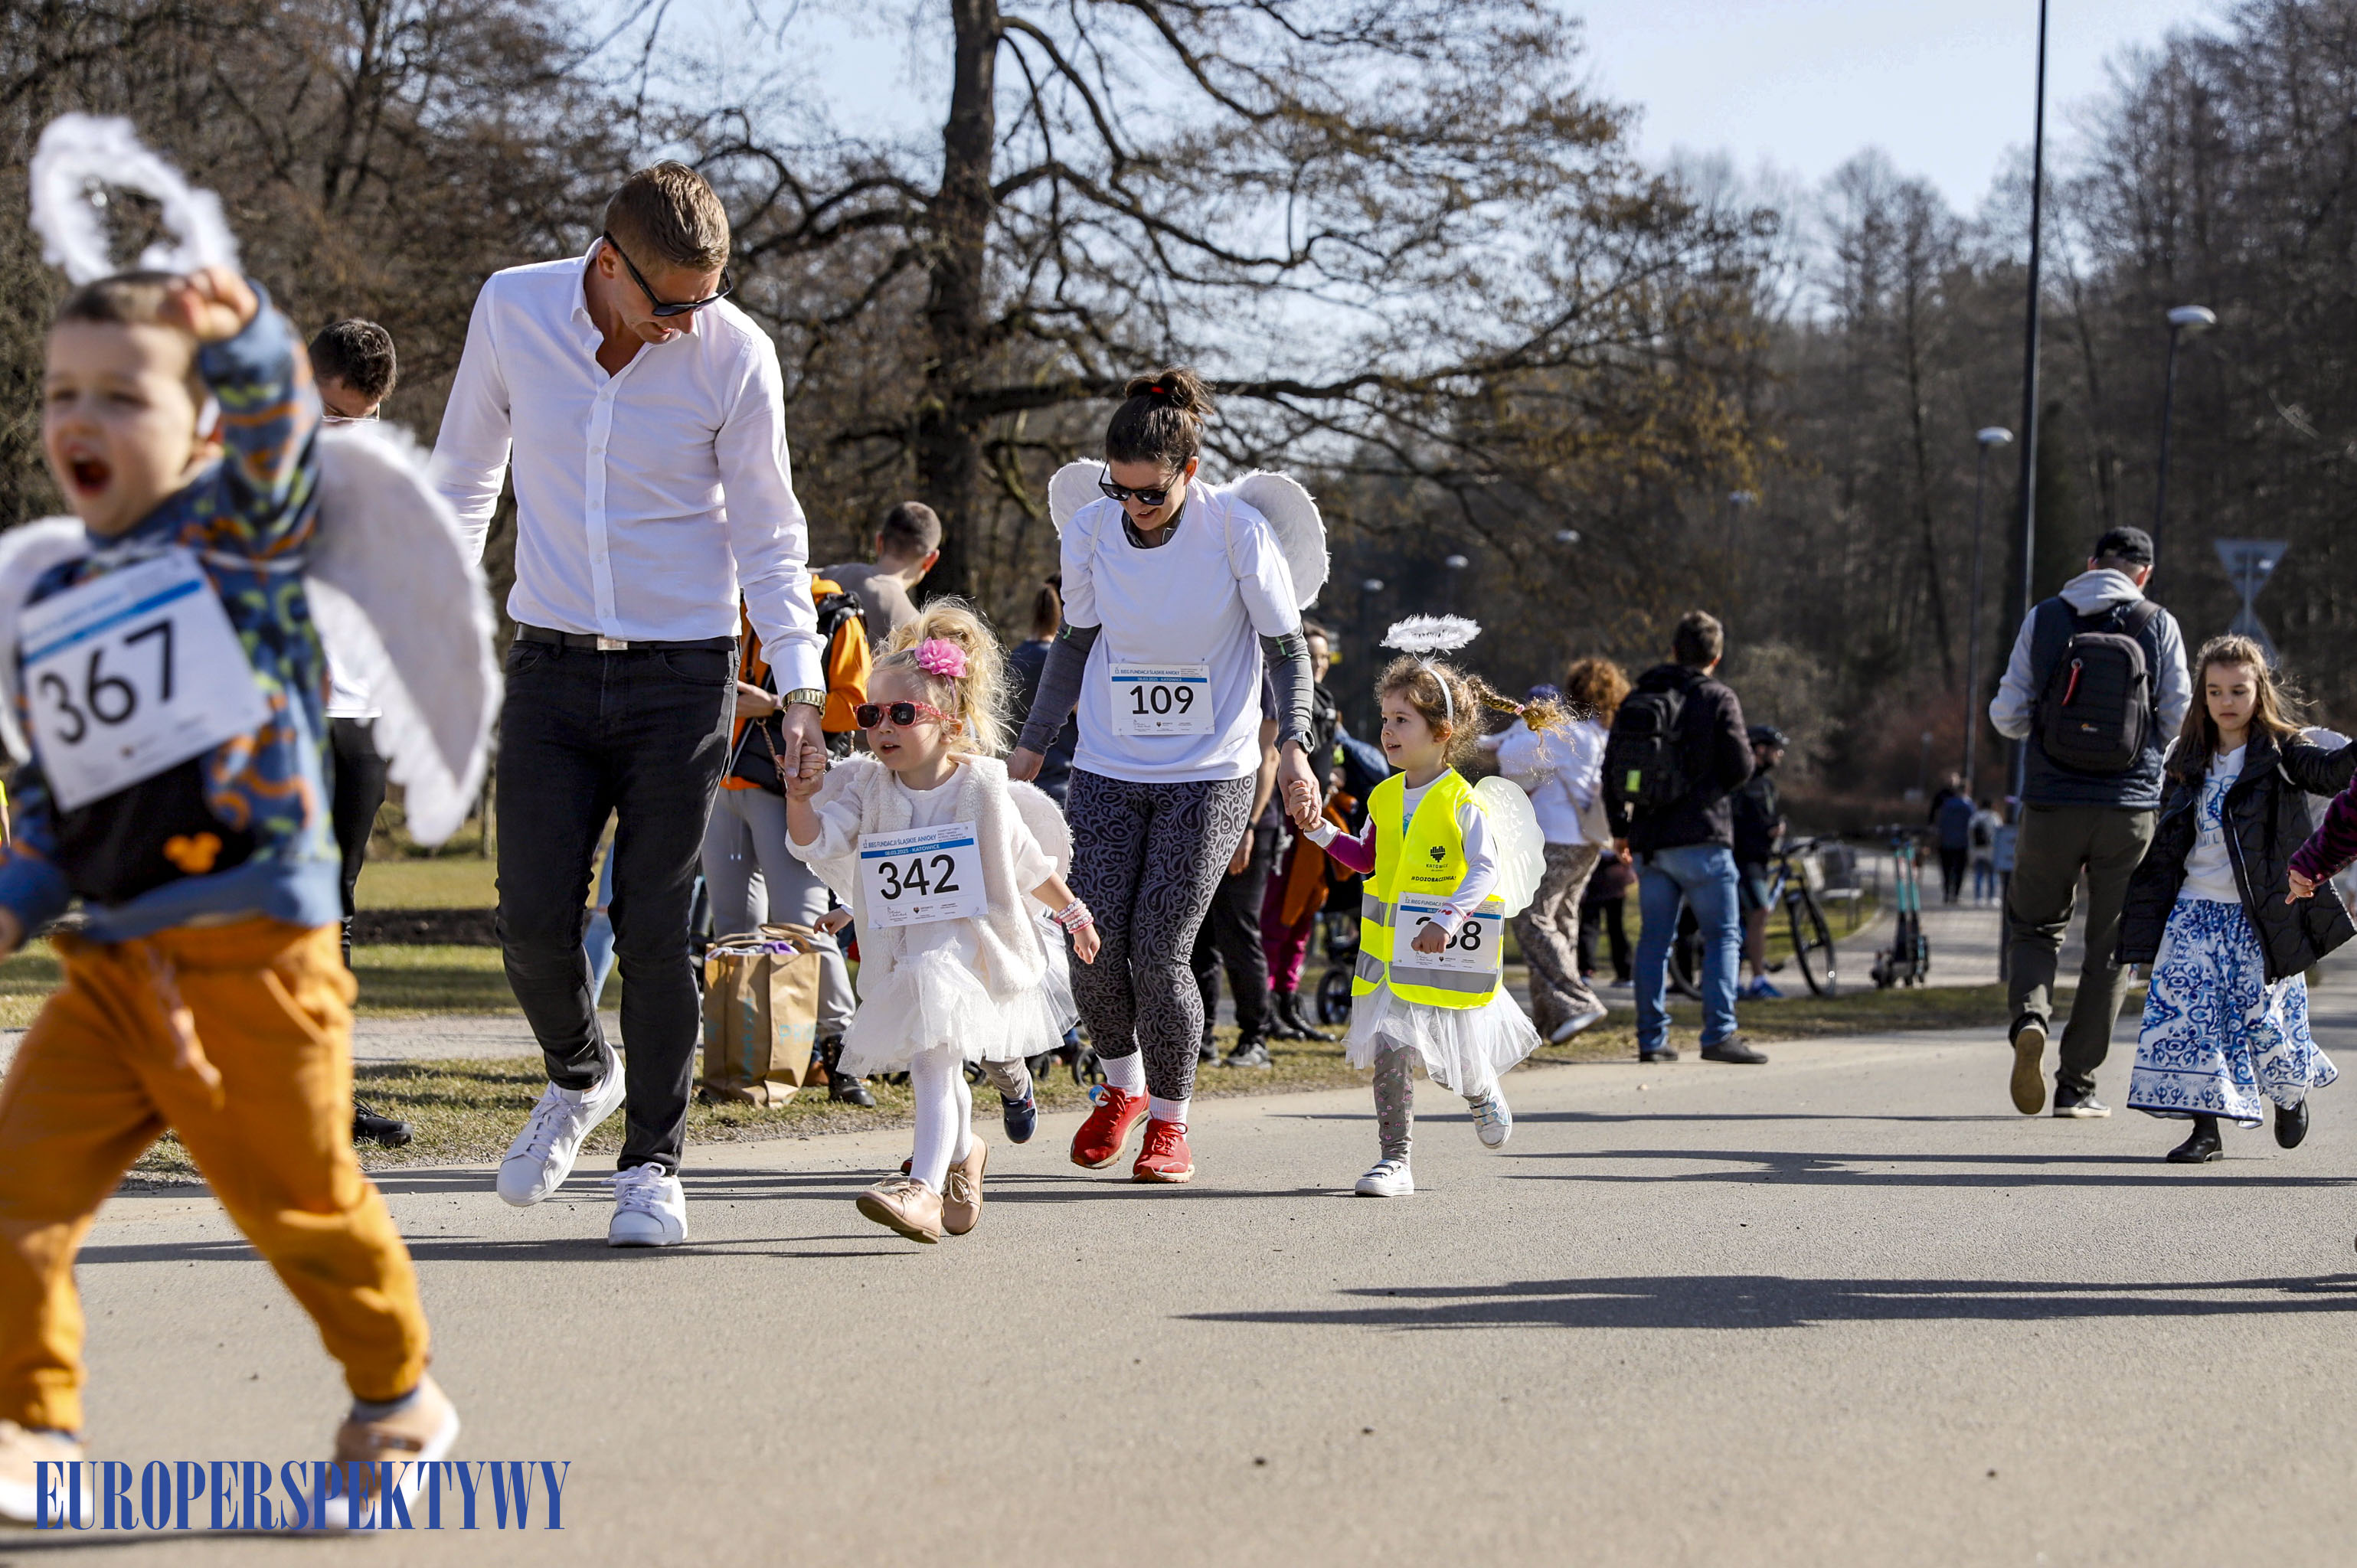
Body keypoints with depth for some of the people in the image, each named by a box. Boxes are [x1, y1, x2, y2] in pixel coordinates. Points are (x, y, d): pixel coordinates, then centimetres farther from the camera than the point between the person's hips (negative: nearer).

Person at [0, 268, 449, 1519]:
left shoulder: (235, 531, 1)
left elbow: (276, 423, -21)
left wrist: (238, 334, -41)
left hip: (253, 958, -5)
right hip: (110, 968, 5)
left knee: (299, 1201, 5)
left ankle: (395, 1392, 28)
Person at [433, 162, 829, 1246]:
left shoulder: (736, 354, -9)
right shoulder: (513, 310, -5)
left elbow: (768, 535, 0)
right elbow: (464, 475, 10)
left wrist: (801, 686, -9)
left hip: (682, 674, -2)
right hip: (552, 668, 2)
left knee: (654, 930, -3)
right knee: (533, 919, -5)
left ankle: (653, 1163, 12)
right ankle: (579, 1074, 26)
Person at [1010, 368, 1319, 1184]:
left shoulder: (1237, 530, -12)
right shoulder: (1091, 531, -3)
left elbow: (1287, 647, -4)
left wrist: (1292, 742, -18)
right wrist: (1032, 745, 13)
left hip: (1209, 777, -3)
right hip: (1107, 771, 3)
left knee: (1158, 950, -10)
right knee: (1093, 946, -5)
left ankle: (1169, 1122, 10)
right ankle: (1124, 1086, 24)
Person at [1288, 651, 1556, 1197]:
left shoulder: (1463, 803, -13)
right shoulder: (1384, 798, 7)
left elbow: (1483, 872, -20)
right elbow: (1367, 858, 20)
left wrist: (1449, 919, -34)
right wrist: (1319, 830, 8)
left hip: (1446, 953, -5)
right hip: (1389, 948, 5)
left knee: (1455, 1062, 9)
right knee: (1389, 1050, -6)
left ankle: (1484, 1094, 44)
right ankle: (1394, 1160, -2)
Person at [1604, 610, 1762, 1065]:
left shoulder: (1636, 700, 10)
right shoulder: (1717, 699, -5)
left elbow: (1611, 770, 12)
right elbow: (1741, 767, -8)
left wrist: (1620, 829, 21)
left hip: (1649, 840, 5)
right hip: (1701, 839, -5)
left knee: (1654, 939, 9)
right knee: (1722, 936, 0)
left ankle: (1651, 1038, 8)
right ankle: (1719, 1034, -10)